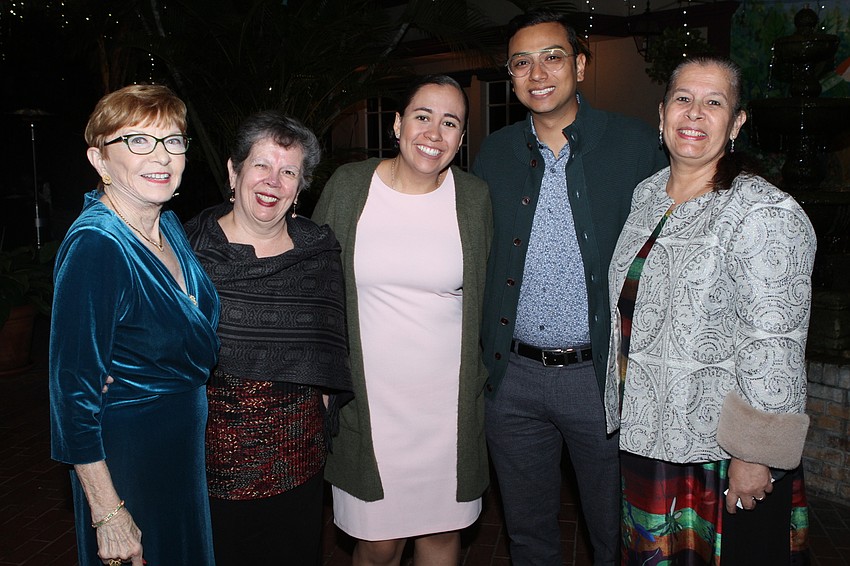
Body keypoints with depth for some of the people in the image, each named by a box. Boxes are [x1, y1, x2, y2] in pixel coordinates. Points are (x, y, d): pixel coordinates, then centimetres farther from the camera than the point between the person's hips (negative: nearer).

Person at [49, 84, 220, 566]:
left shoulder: (170, 226, 1)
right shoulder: (96, 246, -24)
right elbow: (74, 389, -23)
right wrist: (108, 513, -21)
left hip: (188, 441, 8)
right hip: (128, 451, -8)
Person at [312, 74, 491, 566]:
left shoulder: (475, 198, -1)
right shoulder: (348, 186, -4)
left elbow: (484, 301, 10)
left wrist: (480, 379, 11)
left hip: (449, 404, 1)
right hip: (367, 400, -1)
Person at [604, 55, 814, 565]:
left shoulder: (766, 214, -17)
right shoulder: (646, 195, 6)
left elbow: (774, 349, -20)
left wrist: (755, 457, -19)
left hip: (722, 449, -7)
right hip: (646, 435, 7)